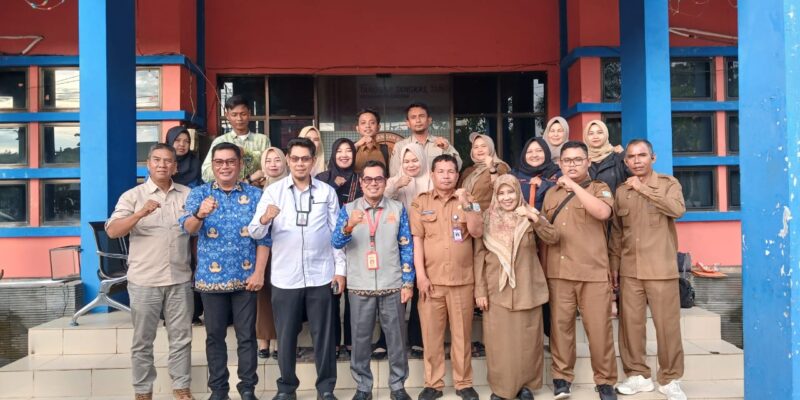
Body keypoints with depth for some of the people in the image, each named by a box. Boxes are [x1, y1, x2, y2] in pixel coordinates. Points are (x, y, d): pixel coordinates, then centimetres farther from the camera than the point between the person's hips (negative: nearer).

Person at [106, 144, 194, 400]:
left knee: (181, 337, 10)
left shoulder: (187, 194, 8)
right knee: (142, 340, 8)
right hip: (144, 281, -2)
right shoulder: (133, 196, 0)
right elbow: (112, 231, -13)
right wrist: (141, 213, -25)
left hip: (180, 279, 2)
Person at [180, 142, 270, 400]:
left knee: (246, 335, 7)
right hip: (211, 278, 1)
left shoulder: (254, 195, 1)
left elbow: (263, 237, -1)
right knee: (215, 335, 10)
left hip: (245, 278, 0)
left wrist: (259, 273, -9)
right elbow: (188, 227, -14)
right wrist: (200, 214, -37)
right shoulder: (199, 193, 2)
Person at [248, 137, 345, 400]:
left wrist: (340, 269, 1)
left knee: (323, 334, 8)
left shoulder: (327, 192, 4)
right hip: (285, 277, 0)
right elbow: (255, 233, -6)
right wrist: (265, 219, -27)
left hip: (321, 276, 0)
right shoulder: (273, 191, 1)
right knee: (286, 336, 10)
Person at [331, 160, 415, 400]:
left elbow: (406, 248, 4)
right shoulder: (348, 209, 3)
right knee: (360, 339, 9)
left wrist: (408, 282, -2)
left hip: (392, 285, 0)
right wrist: (349, 227, -30)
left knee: (396, 338, 8)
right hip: (359, 286, 0)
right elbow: (336, 243, -10)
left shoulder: (398, 209, 4)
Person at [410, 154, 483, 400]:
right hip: (431, 279, 0)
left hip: (462, 279, 1)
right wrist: (420, 275, -7)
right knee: (431, 333, 5)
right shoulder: (420, 202, 5)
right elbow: (417, 240, 0)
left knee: (462, 333, 7)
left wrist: (466, 204, -14)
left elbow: (478, 232, -3)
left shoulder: (468, 201, 8)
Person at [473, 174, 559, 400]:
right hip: (496, 291, 0)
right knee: (499, 341, 3)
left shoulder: (529, 216, 4)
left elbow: (553, 238, -9)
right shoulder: (487, 220, 2)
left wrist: (535, 219, -24)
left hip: (527, 289, 1)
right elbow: (479, 256, 1)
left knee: (528, 340, 6)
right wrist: (480, 290, -4)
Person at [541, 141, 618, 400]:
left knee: (599, 327, 1)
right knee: (560, 325, 6)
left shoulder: (599, 188, 4)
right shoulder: (551, 193, 15)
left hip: (594, 272, -3)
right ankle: (562, 376, 18)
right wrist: (542, 266, 12)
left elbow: (603, 212, -19)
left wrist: (574, 186, -15)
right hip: (558, 272, 3)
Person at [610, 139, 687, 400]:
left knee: (667, 324, 1)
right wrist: (613, 266, 9)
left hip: (661, 269, -3)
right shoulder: (621, 191, 9)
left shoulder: (668, 183, 2)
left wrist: (643, 188, -15)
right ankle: (638, 374, 20)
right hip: (629, 270, 3)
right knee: (630, 322, 5)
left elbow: (678, 209, -19)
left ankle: (669, 379, 16)